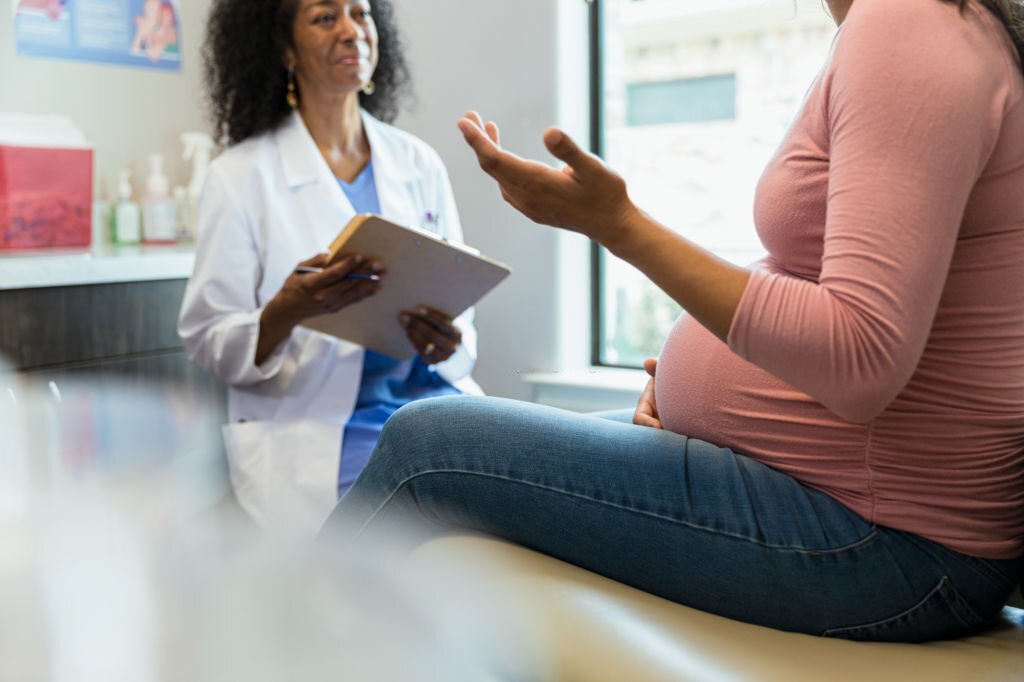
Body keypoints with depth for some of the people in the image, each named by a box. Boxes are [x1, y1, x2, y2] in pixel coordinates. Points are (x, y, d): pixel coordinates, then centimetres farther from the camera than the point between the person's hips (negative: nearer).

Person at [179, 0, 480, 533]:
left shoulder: (419, 163, 13)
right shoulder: (240, 177, 1)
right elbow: (208, 343, 0)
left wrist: (448, 344, -10)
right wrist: (288, 311, -22)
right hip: (315, 426, -4)